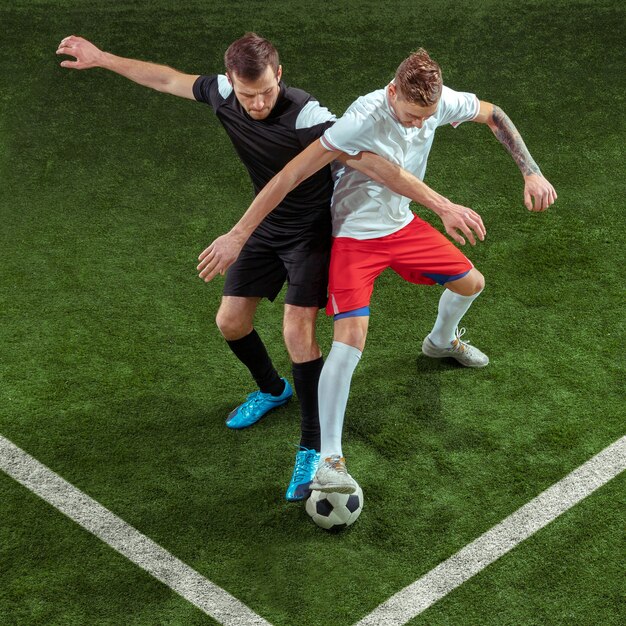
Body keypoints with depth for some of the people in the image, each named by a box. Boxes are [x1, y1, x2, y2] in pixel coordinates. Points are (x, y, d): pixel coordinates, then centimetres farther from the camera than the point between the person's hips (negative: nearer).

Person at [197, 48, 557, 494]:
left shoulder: (442, 101, -15)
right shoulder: (364, 119, -33)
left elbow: (493, 115, 7)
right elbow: (291, 175, -33)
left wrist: (532, 173, 1)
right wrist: (238, 235, -33)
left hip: (403, 224, 7)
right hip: (354, 235, -7)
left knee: (471, 283, 16)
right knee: (351, 339, -21)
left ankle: (442, 340, 52)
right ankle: (329, 460, -14)